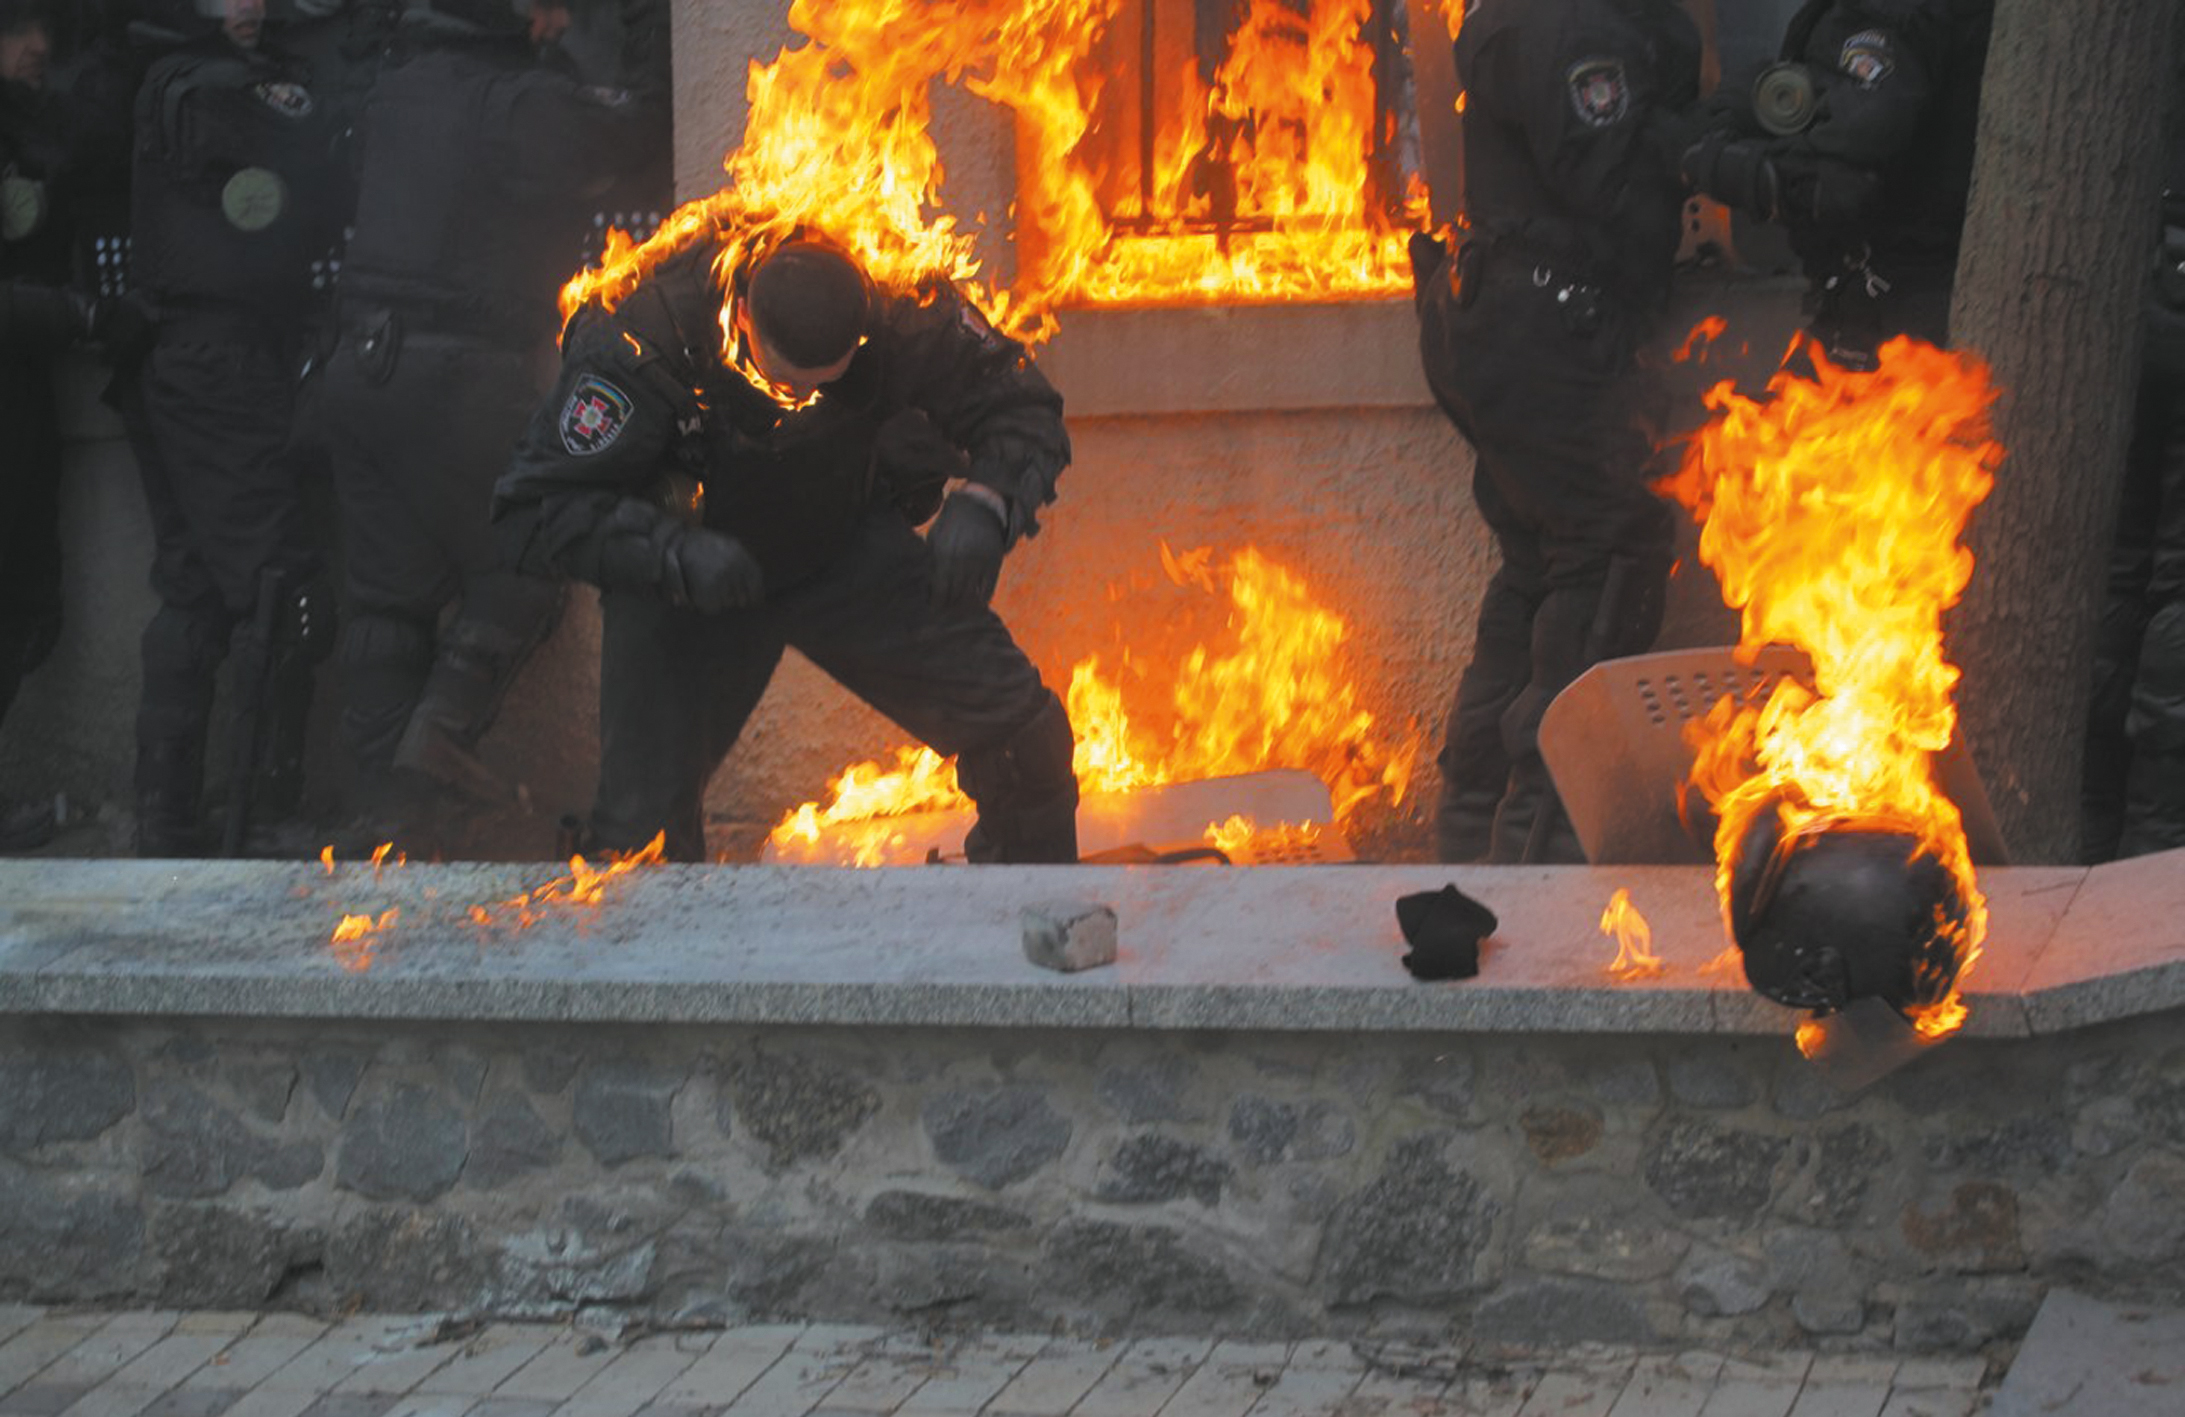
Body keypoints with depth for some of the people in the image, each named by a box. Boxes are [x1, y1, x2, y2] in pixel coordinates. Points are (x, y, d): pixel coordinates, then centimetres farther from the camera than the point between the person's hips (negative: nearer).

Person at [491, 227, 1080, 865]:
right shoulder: (639, 348, -34)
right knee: (645, 818, -13)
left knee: (1019, 729, -6)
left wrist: (984, 506, -35)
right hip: (680, 577, -2)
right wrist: (675, 554, -43)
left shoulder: (901, 314, -27)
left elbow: (1023, 410, -13)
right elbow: (534, 506, -28)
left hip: (846, 549, 3)